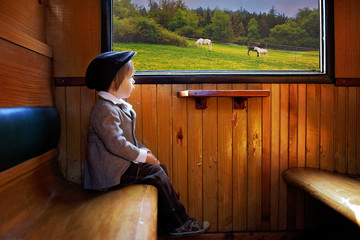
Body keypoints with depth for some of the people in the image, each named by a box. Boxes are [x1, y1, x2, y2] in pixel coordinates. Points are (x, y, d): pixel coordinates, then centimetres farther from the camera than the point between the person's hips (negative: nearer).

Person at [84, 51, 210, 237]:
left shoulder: (118, 106, 15)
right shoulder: (105, 109, -19)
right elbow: (116, 143, -27)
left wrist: (144, 151, 7)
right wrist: (142, 156, -19)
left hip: (121, 162, 10)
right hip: (111, 170, -10)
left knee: (159, 168, 3)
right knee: (156, 173, -15)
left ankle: (168, 222, 8)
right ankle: (179, 223, -1)